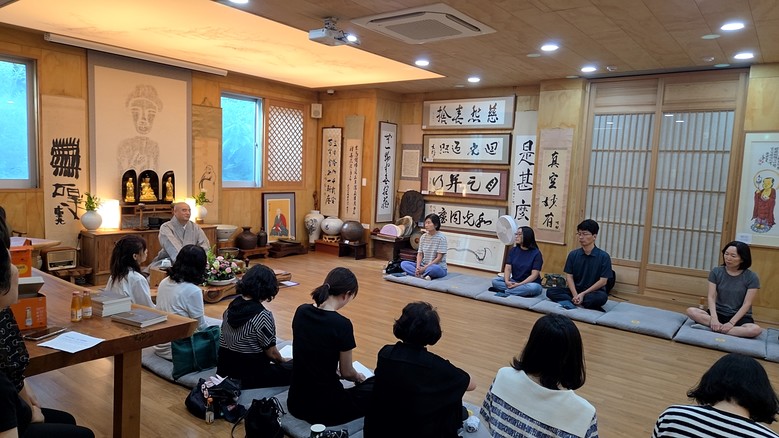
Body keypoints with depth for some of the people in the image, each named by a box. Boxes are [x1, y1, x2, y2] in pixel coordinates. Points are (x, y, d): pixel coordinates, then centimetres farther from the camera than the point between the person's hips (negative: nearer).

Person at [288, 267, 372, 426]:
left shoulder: (301, 311, -3)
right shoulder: (342, 324, -21)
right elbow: (346, 372, -7)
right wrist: (358, 378, 16)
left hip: (295, 402, 7)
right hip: (323, 407, -7)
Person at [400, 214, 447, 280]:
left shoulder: (441, 238, -12)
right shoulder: (423, 237, 5)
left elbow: (439, 258, -15)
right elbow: (420, 254, 3)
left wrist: (425, 267, -20)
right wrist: (418, 267, -16)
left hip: (439, 267, -6)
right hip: (423, 266, 6)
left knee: (434, 269, -42)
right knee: (403, 263, -14)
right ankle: (425, 275, -28)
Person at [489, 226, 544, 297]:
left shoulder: (536, 253, -10)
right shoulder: (513, 250, 3)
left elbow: (534, 275, -16)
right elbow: (508, 268, -4)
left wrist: (520, 284, -28)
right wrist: (507, 281, -24)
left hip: (529, 283, -4)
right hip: (514, 281, 4)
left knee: (534, 287, -39)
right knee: (495, 281, -20)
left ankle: (504, 291, -32)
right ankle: (523, 291, -26)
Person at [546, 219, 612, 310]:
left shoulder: (603, 256, -8)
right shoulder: (573, 254, 2)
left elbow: (603, 281, -11)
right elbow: (569, 276, -1)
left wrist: (583, 294, -17)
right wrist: (575, 295, -17)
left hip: (593, 292, -4)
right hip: (575, 291, 4)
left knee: (601, 297, -37)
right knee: (550, 291, -18)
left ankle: (569, 301, -25)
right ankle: (583, 304, -26)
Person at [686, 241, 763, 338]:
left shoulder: (751, 277, -6)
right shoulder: (716, 271, 0)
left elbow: (747, 304, -10)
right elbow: (711, 297, -7)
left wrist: (731, 323, -20)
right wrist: (714, 318, -23)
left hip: (739, 317, -1)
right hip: (719, 313, 1)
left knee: (756, 329, -36)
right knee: (691, 311, -27)